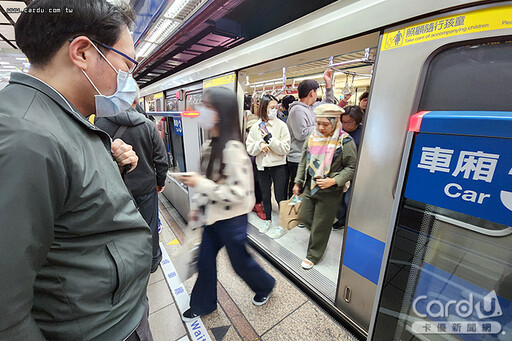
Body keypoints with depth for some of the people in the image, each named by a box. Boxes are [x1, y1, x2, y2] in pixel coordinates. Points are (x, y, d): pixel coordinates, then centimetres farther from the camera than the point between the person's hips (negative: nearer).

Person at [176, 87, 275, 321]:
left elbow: (238, 192, -27)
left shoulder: (232, 148, -25)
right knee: (204, 260, 20)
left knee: (240, 261, 15)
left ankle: (265, 285, 47)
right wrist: (196, 205, 15)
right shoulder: (209, 145, 3)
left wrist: (200, 184, -25)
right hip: (213, 215, 8)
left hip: (231, 219, -7)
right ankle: (203, 304, 46)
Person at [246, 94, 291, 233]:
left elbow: (285, 149, -11)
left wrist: (270, 140, -19)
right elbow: (249, 149, 1)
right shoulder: (256, 126, 2)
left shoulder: (281, 125, -5)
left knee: (280, 197, 6)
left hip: (278, 166, -3)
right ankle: (268, 220, 38)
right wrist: (260, 144, -17)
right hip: (262, 166, 3)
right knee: (265, 196, 17)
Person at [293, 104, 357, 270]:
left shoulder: (345, 142, -13)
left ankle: (313, 256, 31)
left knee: (320, 226, 8)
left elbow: (351, 167, -8)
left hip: (329, 192, -5)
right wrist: (298, 182, 12)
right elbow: (303, 161, 10)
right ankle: (319, 236, 48)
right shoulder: (312, 137, 3)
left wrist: (333, 180, -22)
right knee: (304, 218, 16)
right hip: (310, 187, 6)